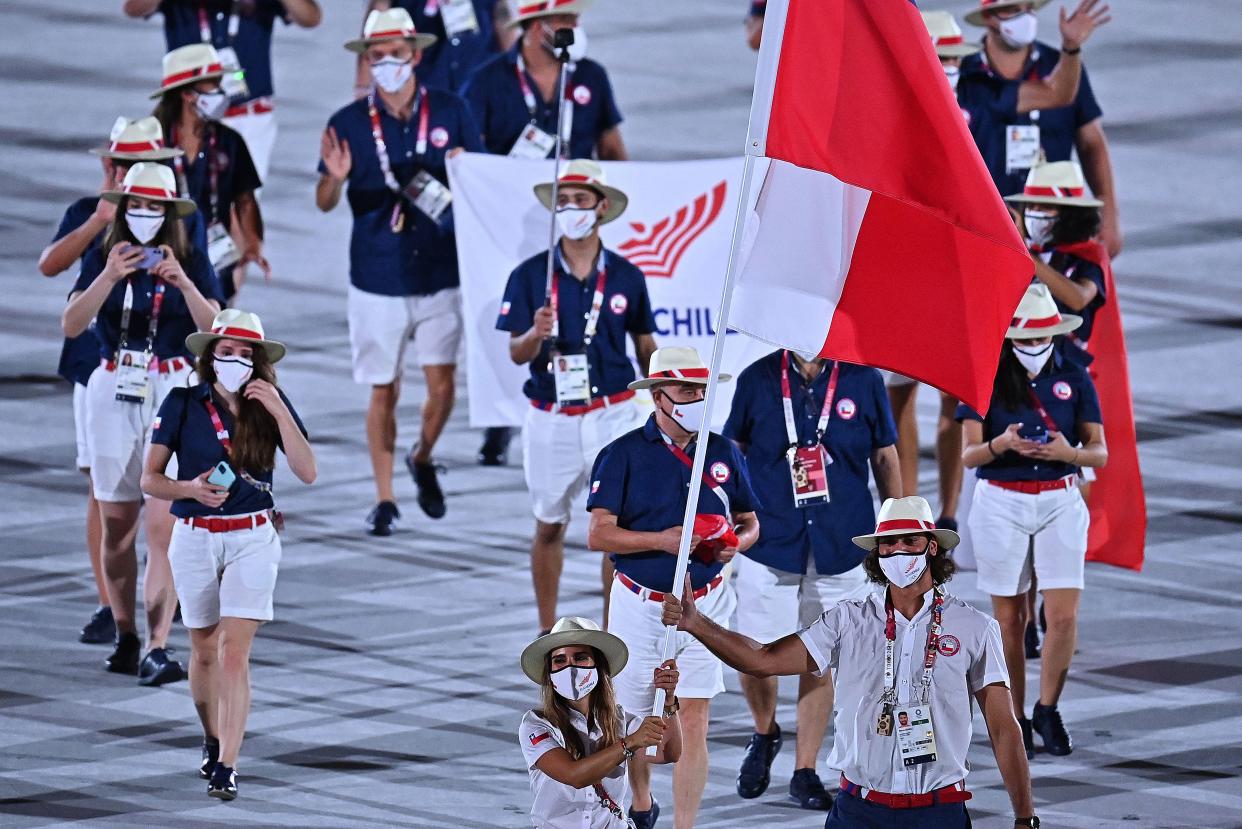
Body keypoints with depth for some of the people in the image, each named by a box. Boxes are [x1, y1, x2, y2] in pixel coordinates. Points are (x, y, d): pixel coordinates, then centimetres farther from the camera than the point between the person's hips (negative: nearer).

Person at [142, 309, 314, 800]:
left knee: (235, 654, -12)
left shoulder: (270, 404, -1)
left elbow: (307, 473, -10)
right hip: (194, 536, 1)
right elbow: (149, 479, -4)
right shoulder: (183, 404, -4)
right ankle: (212, 742, 37)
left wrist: (278, 413, -18)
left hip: (253, 538, -1)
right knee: (205, 651, 14)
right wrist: (191, 488, -24)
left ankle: (226, 766, -15)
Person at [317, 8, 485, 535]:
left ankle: (423, 460, 31)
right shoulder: (349, 123, -2)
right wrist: (334, 177, -24)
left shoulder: (451, 112, 1)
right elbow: (324, 203, -1)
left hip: (439, 273, 1)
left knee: (442, 385, 1)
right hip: (377, 278, -1)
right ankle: (384, 498, 14)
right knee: (383, 391, 3)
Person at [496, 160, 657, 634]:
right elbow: (516, 354, -5)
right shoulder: (530, 275, -3)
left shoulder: (626, 277, 1)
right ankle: (547, 631, 23)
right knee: (549, 525, 11)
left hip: (613, 414, 0)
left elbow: (646, 347, 11)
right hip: (550, 418, 0)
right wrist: (537, 334, -27)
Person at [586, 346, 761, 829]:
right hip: (641, 604, -1)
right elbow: (598, 535, -11)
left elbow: (750, 522, 13)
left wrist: (735, 544, -10)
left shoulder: (725, 454, 3)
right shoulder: (624, 454, -7)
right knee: (634, 716, 13)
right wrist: (661, 540, -23)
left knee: (693, 718, -8)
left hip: (704, 604, 1)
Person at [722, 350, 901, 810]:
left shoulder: (863, 380, 0)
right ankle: (764, 734, 30)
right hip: (769, 542, 0)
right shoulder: (757, 379, -1)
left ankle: (805, 772, 15)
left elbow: (885, 458, 10)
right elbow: (733, 454, 10)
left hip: (840, 545, 0)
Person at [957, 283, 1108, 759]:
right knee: (1009, 619, 4)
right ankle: (1014, 720, 15)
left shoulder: (1074, 379, 2)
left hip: (1061, 503, 1)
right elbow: (968, 455, -5)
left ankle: (1047, 710, 11)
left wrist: (1068, 452, -19)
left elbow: (1100, 453, 3)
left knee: (1064, 616, -8)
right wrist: (1001, 444, -25)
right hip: (1001, 505, -1)